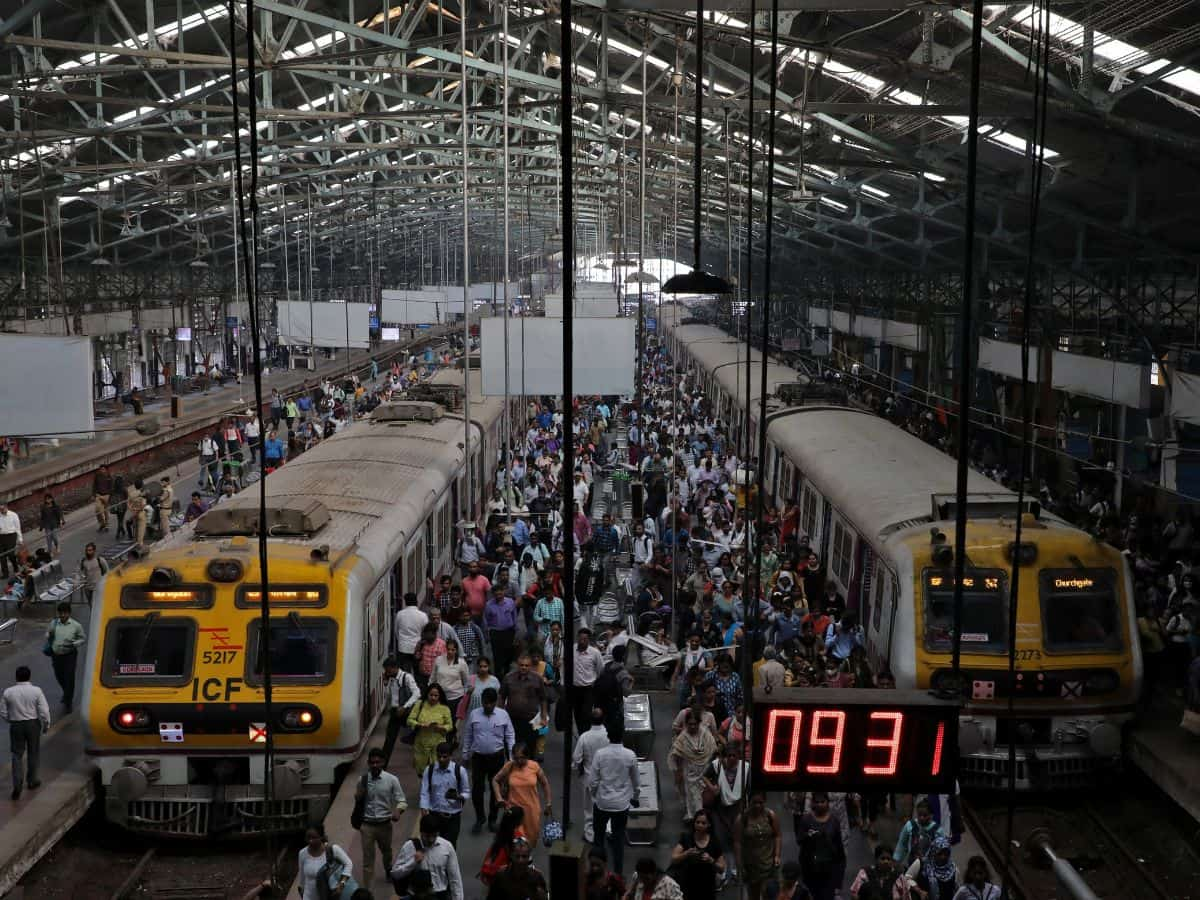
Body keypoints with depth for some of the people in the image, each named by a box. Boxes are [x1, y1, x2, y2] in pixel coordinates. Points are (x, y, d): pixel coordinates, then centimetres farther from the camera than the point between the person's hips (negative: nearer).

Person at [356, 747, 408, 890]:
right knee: (368, 858, -1)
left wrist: (398, 811, -30)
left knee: (386, 851, 26)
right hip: (367, 824, -1)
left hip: (385, 824, 1)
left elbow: (402, 800, -8)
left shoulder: (392, 780, -12)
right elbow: (357, 800, 8)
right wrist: (358, 795, -16)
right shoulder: (363, 780, -6)